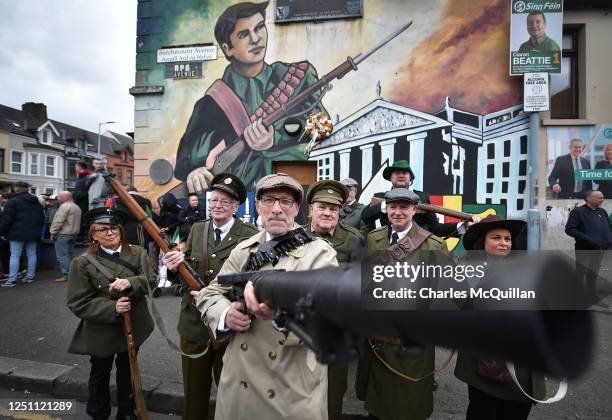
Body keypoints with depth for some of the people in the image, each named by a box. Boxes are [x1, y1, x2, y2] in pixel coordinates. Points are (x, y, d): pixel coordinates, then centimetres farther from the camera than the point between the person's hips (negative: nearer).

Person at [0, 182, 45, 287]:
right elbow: (42, 218, 17)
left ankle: (12, 279, -1)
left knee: (15, 256, -2)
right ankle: (30, 276, 15)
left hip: (17, 234, -5)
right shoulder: (36, 202, 12)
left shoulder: (13, 201, -8)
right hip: (33, 234, 6)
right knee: (32, 255, 9)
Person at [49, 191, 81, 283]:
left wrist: (53, 233, -10)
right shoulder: (77, 207, 14)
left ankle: (66, 275, -5)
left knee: (62, 255, -5)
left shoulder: (65, 206, -15)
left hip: (63, 234, -9)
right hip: (73, 234, 9)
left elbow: (59, 221, -18)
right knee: (71, 254, 14)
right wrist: (74, 232, 16)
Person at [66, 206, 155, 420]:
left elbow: (150, 280, -11)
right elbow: (78, 304, -15)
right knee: (100, 375, 19)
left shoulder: (137, 253, -6)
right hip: (101, 332, -3)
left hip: (134, 327, 3)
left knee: (127, 372, 23)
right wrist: (112, 308, -27)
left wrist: (131, 283, -32)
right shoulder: (82, 263, -14)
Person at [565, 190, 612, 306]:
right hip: (584, 249, -6)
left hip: (600, 249, 7)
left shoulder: (602, 211, 12)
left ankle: (592, 296, 29)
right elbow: (570, 229, -15)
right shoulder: (578, 211, -9)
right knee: (580, 273, 1)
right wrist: (587, 239, -22)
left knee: (594, 274, 16)